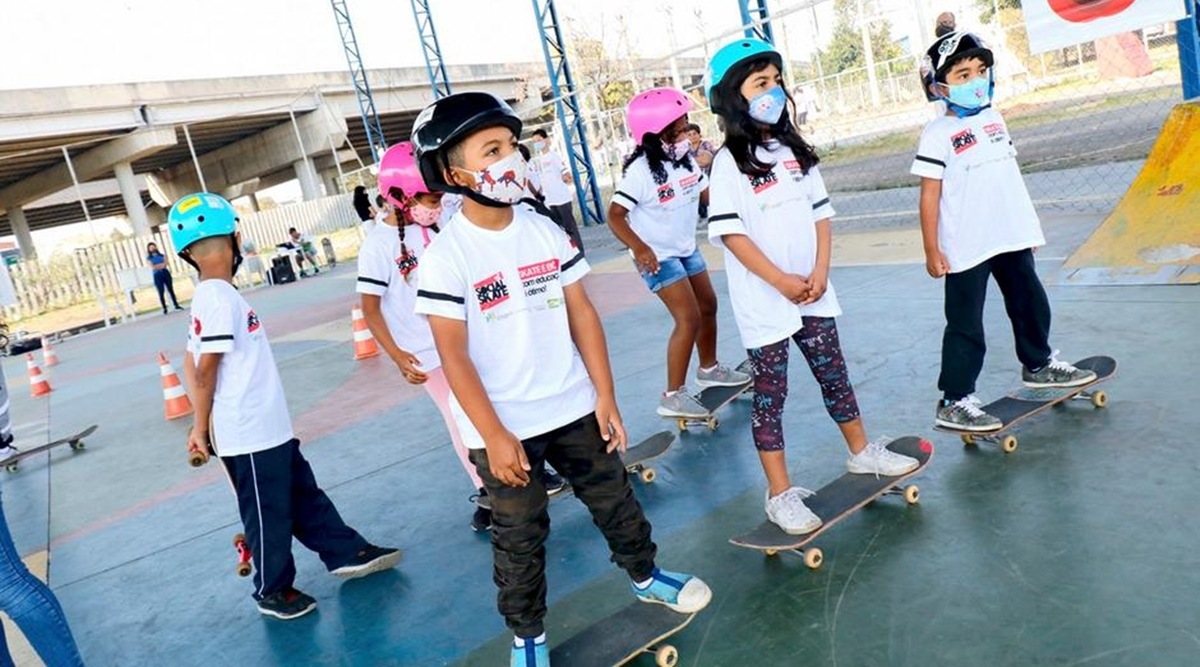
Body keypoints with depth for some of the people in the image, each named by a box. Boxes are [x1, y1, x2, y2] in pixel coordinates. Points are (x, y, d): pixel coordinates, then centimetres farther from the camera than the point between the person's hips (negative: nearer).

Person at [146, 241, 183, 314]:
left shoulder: (161, 255, 13)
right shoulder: (148, 258, 5)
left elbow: (166, 263, -3)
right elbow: (153, 267, -9)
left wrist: (157, 266, -14)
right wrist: (162, 264, -4)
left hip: (166, 273, 3)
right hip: (157, 275, -3)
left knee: (171, 289, 4)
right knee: (161, 292, -4)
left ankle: (176, 305, 9)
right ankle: (164, 308, -1)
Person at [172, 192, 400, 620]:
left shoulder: (206, 297, 9)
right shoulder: (220, 297, -19)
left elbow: (193, 364, 9)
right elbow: (205, 369, -19)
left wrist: (202, 425, 6)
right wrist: (202, 428, -10)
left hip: (267, 427, 9)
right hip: (248, 434, -9)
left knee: (303, 492, 18)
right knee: (268, 514, 6)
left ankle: (346, 553, 32)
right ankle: (272, 591, 23)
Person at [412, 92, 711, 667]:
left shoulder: (546, 231, -2)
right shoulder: (446, 256, -15)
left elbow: (582, 314, 1)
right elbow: (453, 356, -15)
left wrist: (605, 397, -1)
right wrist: (494, 437, -17)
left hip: (574, 410, 4)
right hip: (503, 427, -4)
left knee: (615, 501, 20)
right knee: (519, 539, 11)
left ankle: (645, 576, 45)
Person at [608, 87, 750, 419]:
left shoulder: (686, 160, 1)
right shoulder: (640, 171, -22)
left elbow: (708, 194, 6)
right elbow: (615, 215, -26)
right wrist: (639, 248, -41)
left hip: (687, 249, 9)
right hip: (657, 255, -8)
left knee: (708, 305, 18)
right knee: (689, 318, -14)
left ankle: (709, 368, 41)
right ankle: (673, 396, -5)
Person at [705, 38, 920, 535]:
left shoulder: (795, 151, 9)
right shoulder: (729, 162, -10)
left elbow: (820, 214, 10)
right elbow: (730, 233, -16)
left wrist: (820, 271, -4)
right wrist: (781, 282, -18)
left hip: (812, 294, 6)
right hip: (764, 302, -6)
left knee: (835, 375, 19)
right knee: (770, 396, 2)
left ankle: (862, 452, 39)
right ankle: (780, 494, 11)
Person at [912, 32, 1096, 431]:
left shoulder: (994, 119, 9)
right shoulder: (937, 135, -11)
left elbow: (1010, 176, 16)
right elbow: (930, 197, -12)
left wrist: (1028, 228, 18)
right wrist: (932, 251, -14)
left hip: (1012, 239, 7)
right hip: (966, 248, -7)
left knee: (1030, 305, 21)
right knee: (965, 326, -3)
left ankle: (1038, 364, 43)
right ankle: (954, 402, 5)